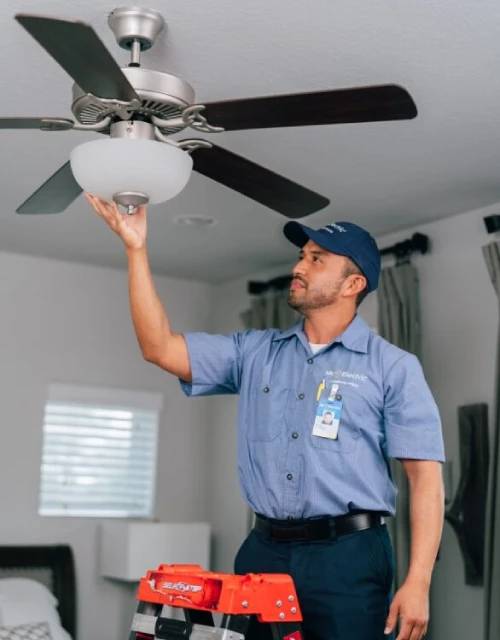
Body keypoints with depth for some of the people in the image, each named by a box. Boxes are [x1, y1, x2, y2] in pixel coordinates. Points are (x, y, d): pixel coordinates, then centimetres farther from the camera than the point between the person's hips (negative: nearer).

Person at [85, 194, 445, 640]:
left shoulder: (393, 367, 0)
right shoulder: (254, 353, 12)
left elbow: (425, 476, -5)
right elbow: (160, 347, 5)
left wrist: (417, 582, -15)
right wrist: (137, 248, 1)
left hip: (347, 558, -4)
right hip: (262, 553, 4)